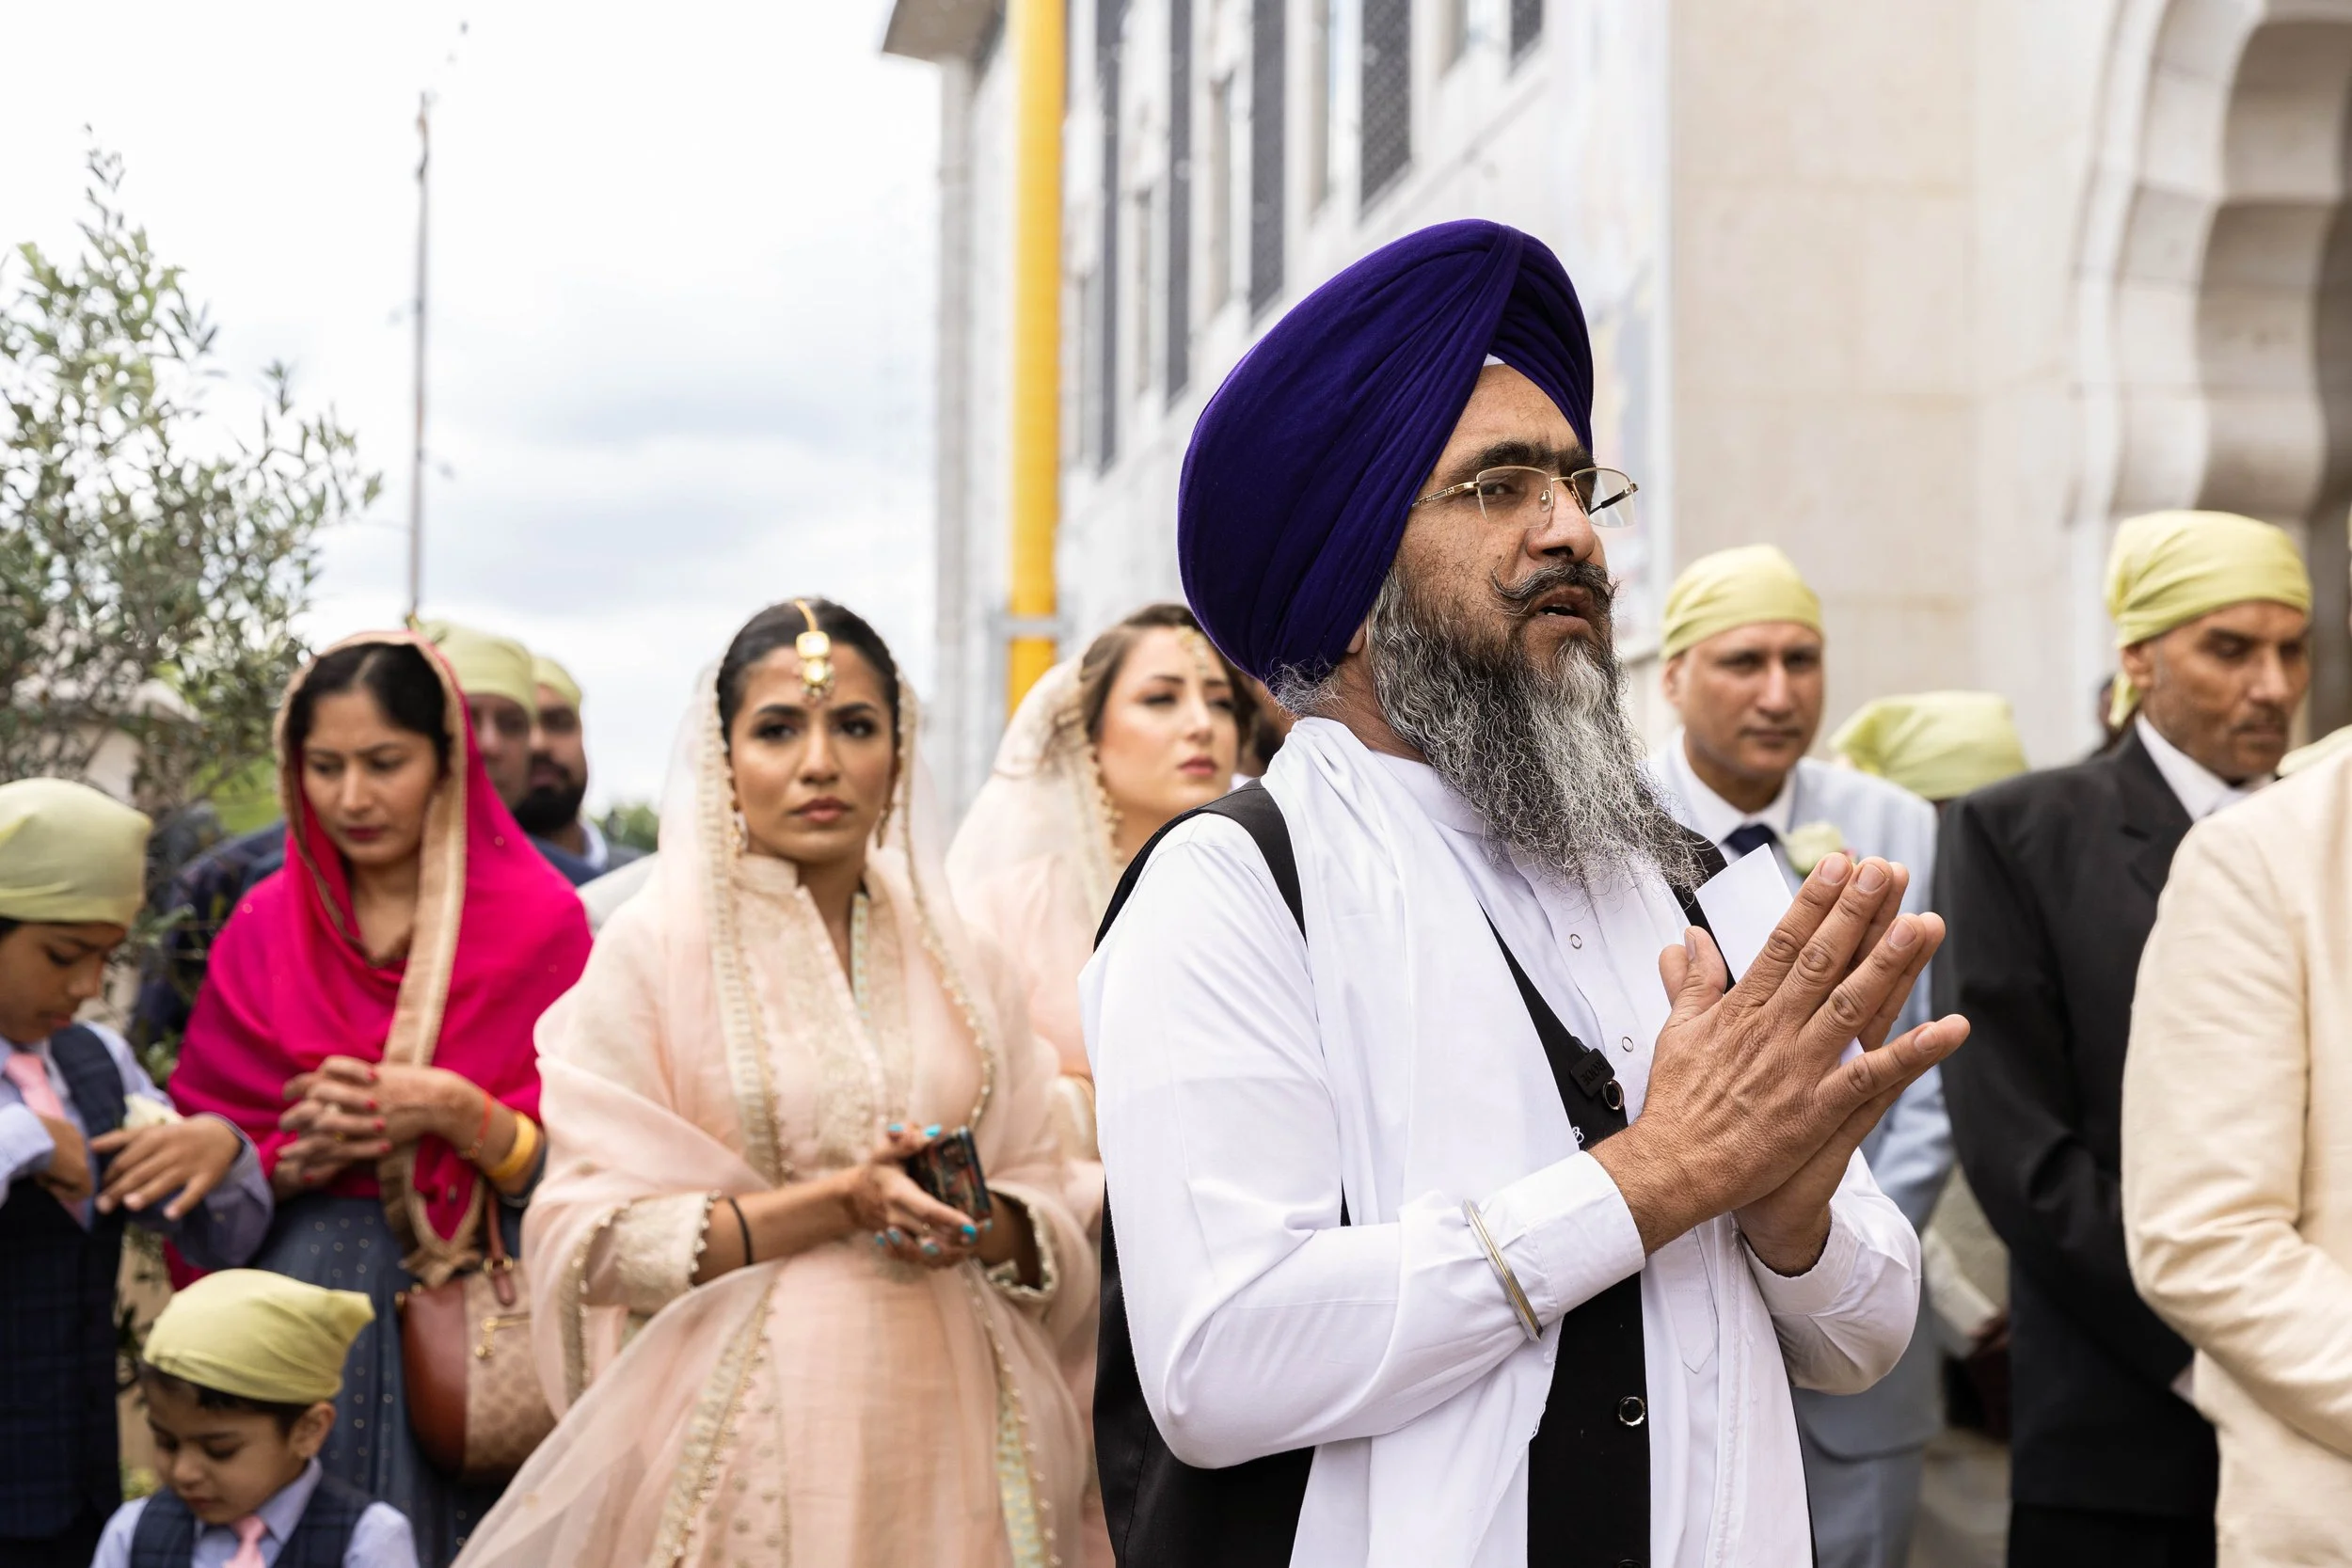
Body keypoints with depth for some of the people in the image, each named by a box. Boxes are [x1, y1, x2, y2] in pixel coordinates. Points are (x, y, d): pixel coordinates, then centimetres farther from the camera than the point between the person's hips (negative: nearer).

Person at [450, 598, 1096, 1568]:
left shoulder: (961, 966, 9)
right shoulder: (653, 945, -2)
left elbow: (1057, 1239, 8)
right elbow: (594, 1241, -9)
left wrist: (979, 1223, -13)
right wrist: (841, 1203, -16)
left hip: (947, 1432, 3)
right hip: (748, 1440, -3)